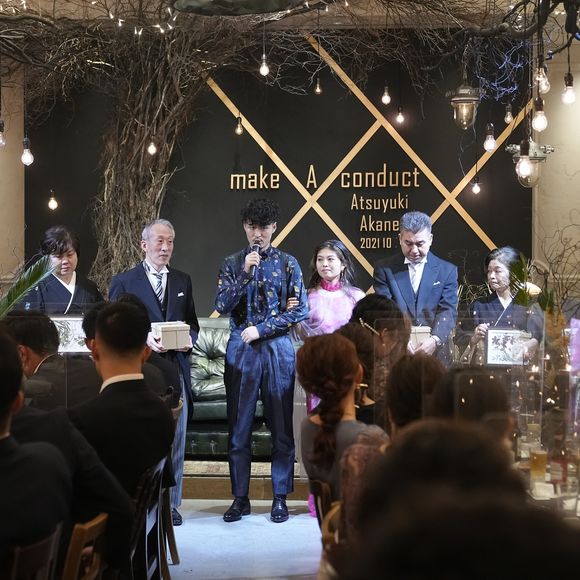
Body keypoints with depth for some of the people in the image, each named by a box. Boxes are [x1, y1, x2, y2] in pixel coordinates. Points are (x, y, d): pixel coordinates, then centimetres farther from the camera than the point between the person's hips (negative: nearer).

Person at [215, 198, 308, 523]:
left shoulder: (288, 264, 5)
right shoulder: (233, 264, 8)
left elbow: (300, 311, -1)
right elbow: (222, 306, -4)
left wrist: (261, 329, -8)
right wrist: (246, 273, -13)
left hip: (278, 350, -1)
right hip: (240, 350, 1)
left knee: (281, 427, 2)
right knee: (239, 428, 3)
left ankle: (280, 497, 11)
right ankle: (240, 498, 11)